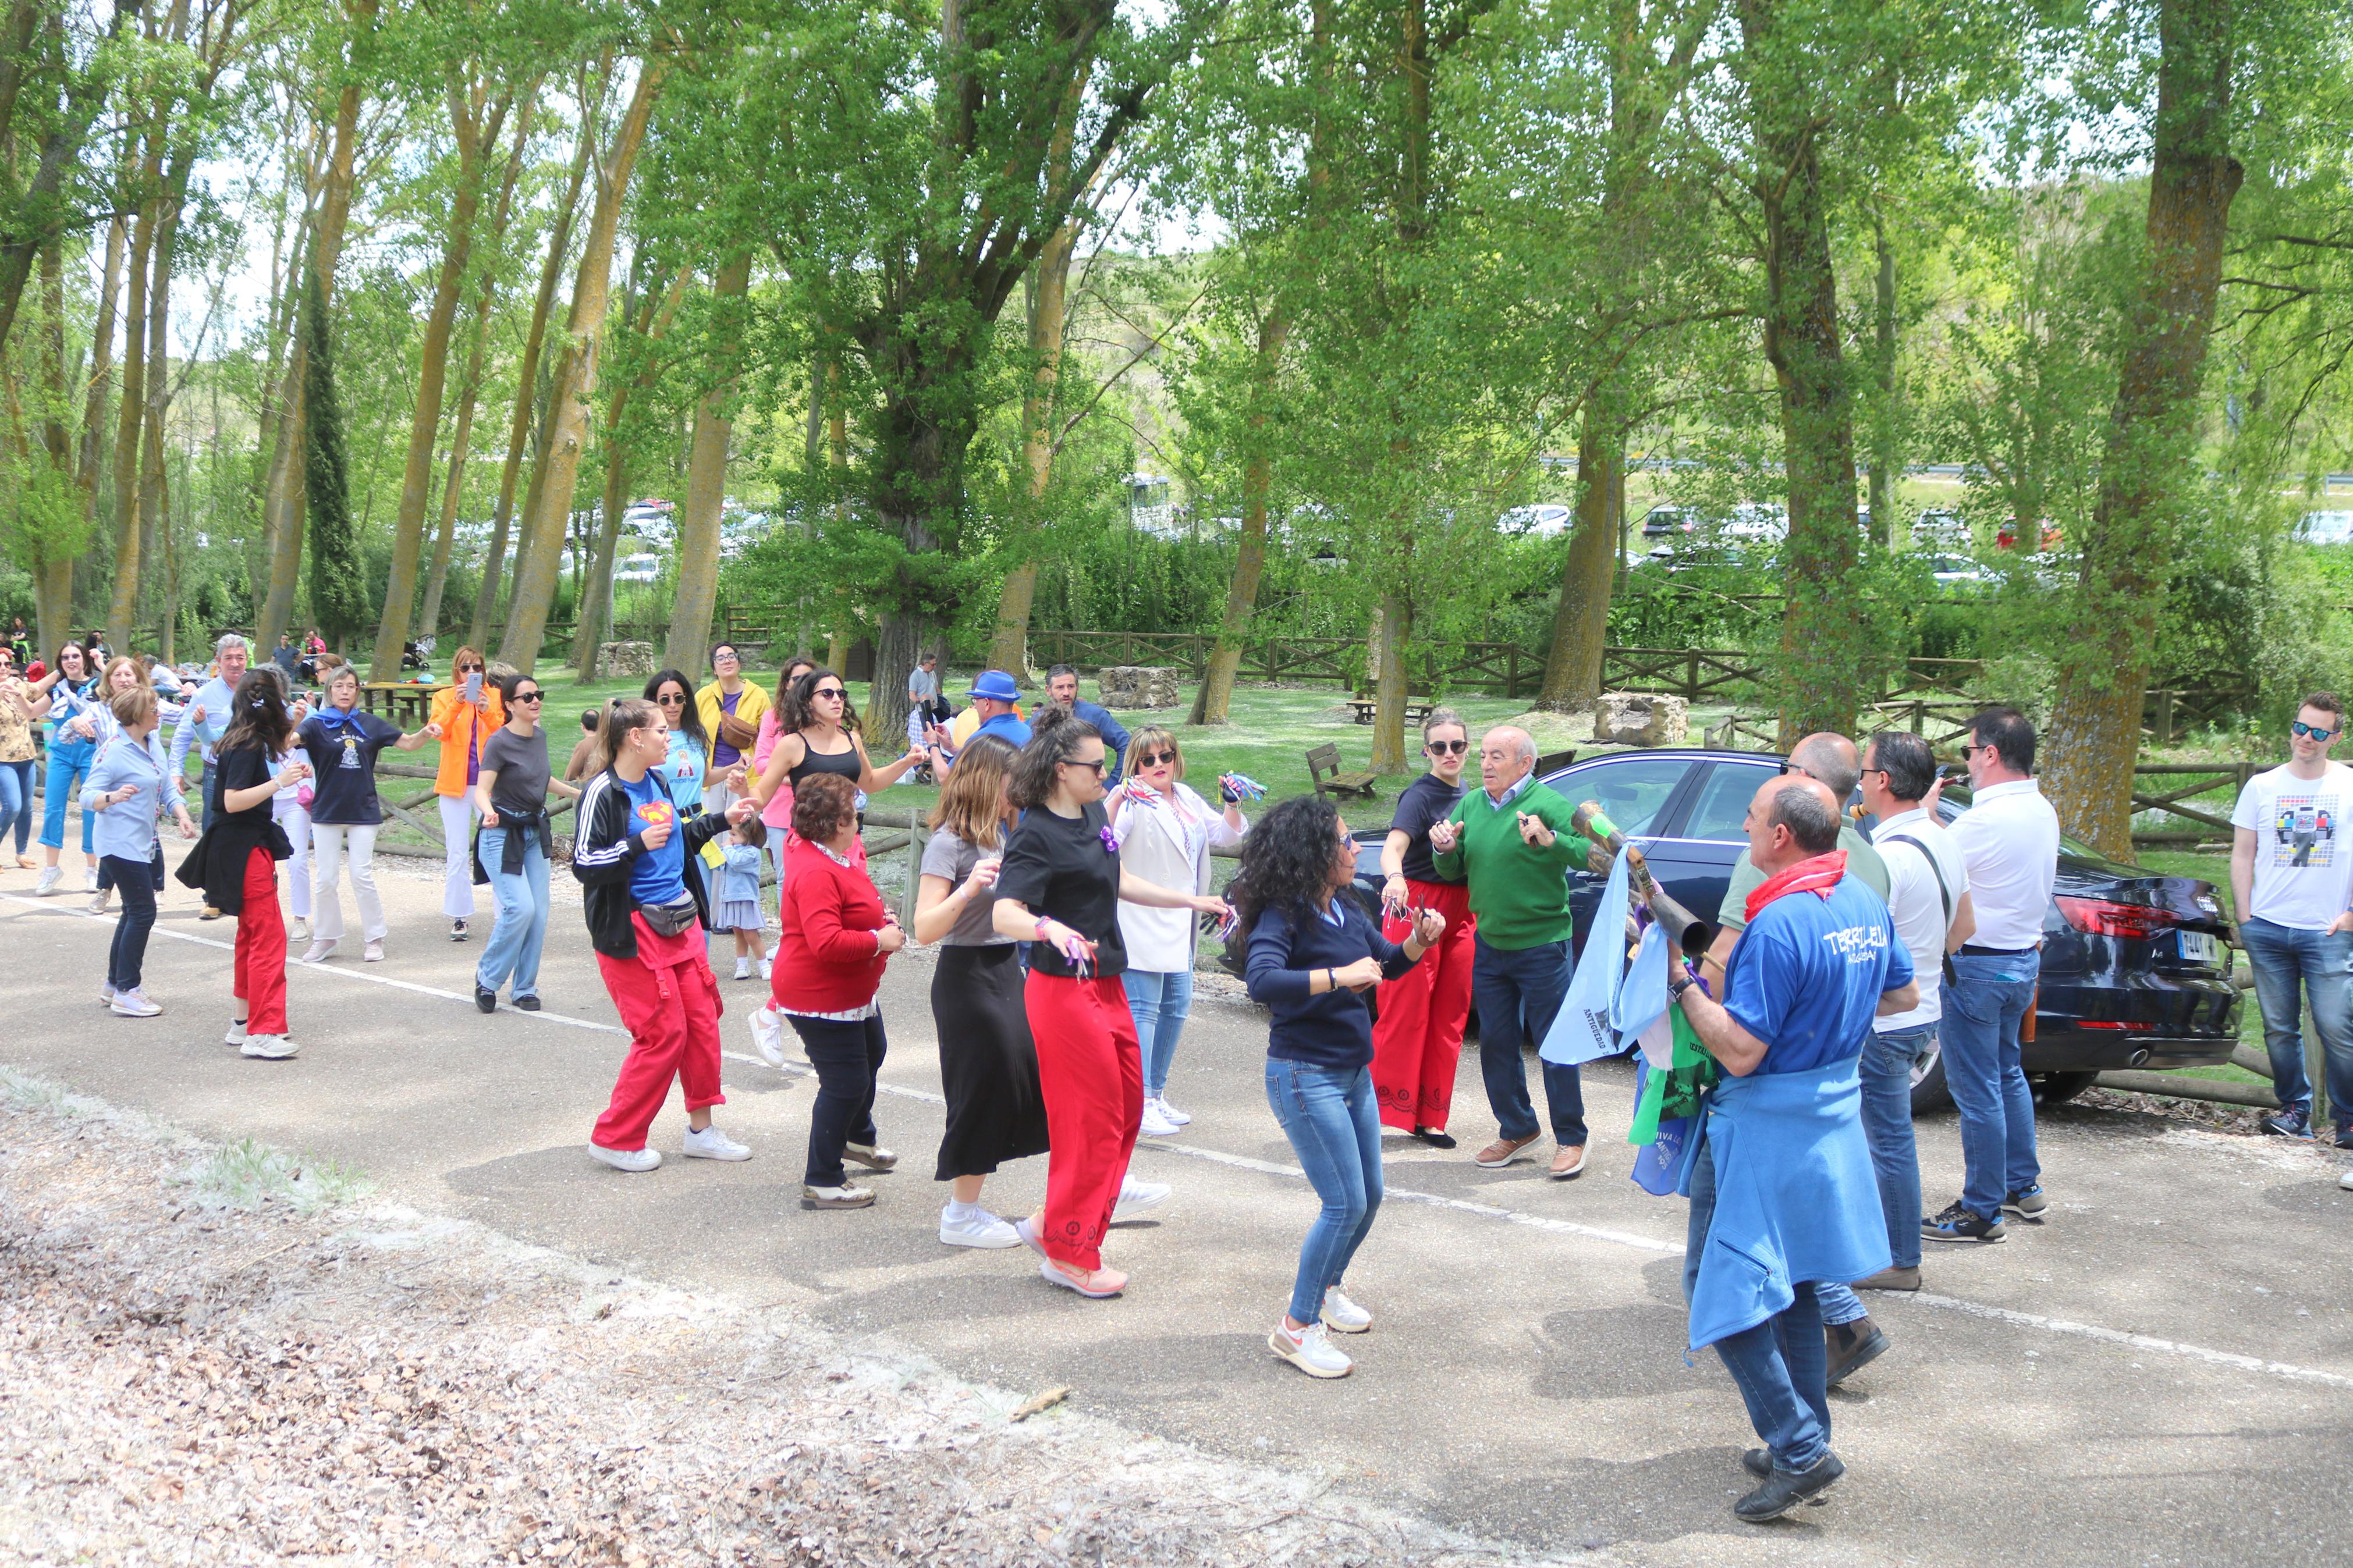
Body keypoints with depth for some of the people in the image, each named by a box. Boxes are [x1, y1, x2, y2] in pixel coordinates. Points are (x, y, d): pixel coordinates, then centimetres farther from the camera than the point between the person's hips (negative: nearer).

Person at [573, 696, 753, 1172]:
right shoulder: (602, 793, -15)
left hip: (679, 920, 8)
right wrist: (637, 845, -29)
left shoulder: (656, 783, 10)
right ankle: (614, 1140, 8)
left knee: (702, 1021, 8)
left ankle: (701, 1128, 22)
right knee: (663, 1032, -6)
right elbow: (584, 864, -18)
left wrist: (720, 820, 22)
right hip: (633, 931, -8)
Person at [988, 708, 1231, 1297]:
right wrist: (1052, 929, -50)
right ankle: (1069, 1254, 8)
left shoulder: (1094, 814, 9)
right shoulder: (1037, 835, -19)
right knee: (1092, 1119, -4)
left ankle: (1053, 1224, 30)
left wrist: (1191, 901, 25)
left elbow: (1117, 881, 23)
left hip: (1105, 984, 10)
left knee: (1128, 1107, 17)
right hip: (1065, 990, -10)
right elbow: (1004, 914, -30)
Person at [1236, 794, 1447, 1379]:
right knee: (1346, 1204, -10)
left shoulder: (1344, 910, 5)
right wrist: (1340, 976, -34)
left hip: (1353, 1072, 8)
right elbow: (1262, 980, -36)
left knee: (1369, 1196, 16)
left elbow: (1388, 963, 18)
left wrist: (1419, 940, -3)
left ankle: (1323, 1285, 39)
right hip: (1305, 1076, -8)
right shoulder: (1283, 916, -19)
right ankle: (1298, 1327, 3)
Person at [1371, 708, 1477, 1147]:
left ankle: (1428, 1117, 15)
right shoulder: (1421, 795, -12)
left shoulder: (1466, 795, 12)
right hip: (1417, 908, -7)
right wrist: (1395, 878, -49)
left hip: (1459, 915, 7)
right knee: (1404, 1014, -8)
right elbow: (1393, 847, -30)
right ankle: (1377, 1107, -1)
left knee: (1447, 1019, 9)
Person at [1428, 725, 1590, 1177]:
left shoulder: (1548, 804, -11)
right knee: (1496, 1043, 13)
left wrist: (1549, 840, -35)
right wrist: (1446, 850, -6)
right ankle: (1516, 1128, 28)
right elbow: (1453, 872, 15)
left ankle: (1570, 1139, 11)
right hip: (1489, 943, 7)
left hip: (1541, 945, -6)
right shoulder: (1471, 805, 8)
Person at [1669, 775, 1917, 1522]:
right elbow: (1902, 995, 18)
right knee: (1793, 1286, 19)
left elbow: (1739, 1051, -24)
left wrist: (1682, 984, -16)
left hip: (1766, 1131, -9)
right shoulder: (1866, 901, 3)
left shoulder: (1780, 924, -24)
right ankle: (1805, 1441, 26)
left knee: (1722, 1285, 1)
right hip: (1833, 1116, 9)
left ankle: (1798, 1448, -2)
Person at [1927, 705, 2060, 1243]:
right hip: (2024, 955, 9)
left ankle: (1981, 1211, 5)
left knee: (1977, 1089, -2)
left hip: (1977, 964, -9)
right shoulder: (2043, 812, 6)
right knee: (2007, 1073, 23)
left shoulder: (1986, 819, -23)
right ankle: (2023, 1186, 33)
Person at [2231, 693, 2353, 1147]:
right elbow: (2242, 856, 11)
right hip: (2268, 929, 2)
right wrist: (2245, 917, 5)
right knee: (2279, 1029, 6)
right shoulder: (2262, 787, 8)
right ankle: (2295, 1109, 18)